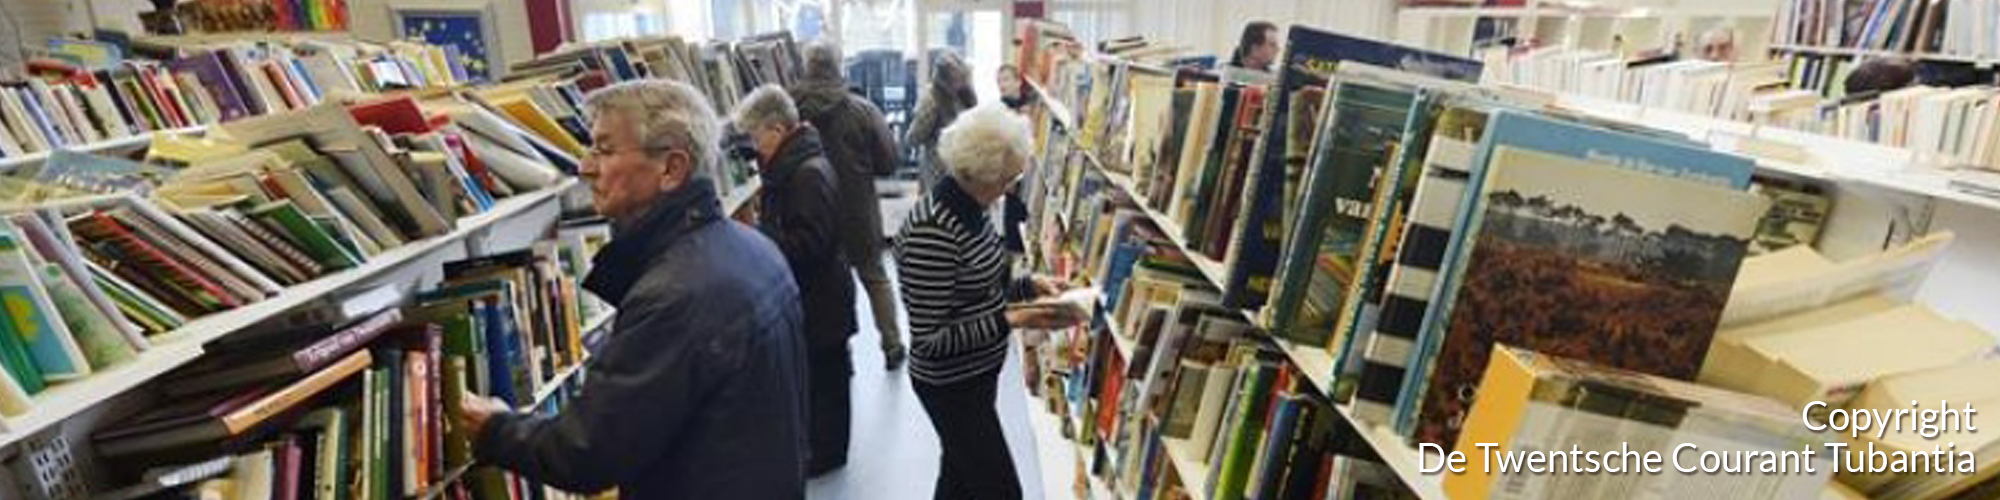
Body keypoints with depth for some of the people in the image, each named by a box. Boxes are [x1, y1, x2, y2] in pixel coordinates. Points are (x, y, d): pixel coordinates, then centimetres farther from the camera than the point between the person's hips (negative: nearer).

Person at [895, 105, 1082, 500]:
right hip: (952, 386, -9)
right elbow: (928, 340, -26)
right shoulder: (931, 233, -29)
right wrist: (1009, 321, -27)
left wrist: (1030, 285, -2)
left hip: (976, 374, 9)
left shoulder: (971, 210, -1)